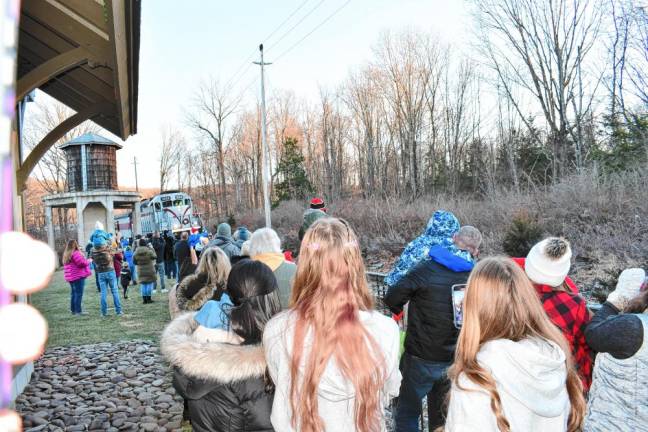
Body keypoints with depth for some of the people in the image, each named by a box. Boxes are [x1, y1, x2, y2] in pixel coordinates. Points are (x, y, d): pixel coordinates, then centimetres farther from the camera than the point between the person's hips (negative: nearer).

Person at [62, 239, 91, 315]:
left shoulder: (66, 254, 14)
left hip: (70, 277, 9)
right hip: (78, 276, -9)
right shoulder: (75, 253, -16)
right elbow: (82, 263, -19)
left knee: (73, 293, 16)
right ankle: (78, 311, -5)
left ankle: (73, 310, 22)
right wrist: (88, 261, -1)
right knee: (79, 294, -5)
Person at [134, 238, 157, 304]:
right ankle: (148, 298, 7)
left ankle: (144, 299, 10)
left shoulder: (136, 252, -4)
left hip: (140, 270, 3)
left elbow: (134, 261, 3)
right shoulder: (149, 250, -14)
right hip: (149, 269, -3)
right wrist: (151, 248, 5)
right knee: (150, 283, 6)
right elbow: (154, 257, 1)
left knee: (143, 284, 9)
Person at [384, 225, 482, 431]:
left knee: (407, 412, 11)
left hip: (421, 359, -4)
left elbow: (392, 298, -17)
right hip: (456, 360, 4)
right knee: (441, 414, 23)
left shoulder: (427, 268, -16)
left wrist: (398, 310, 5)